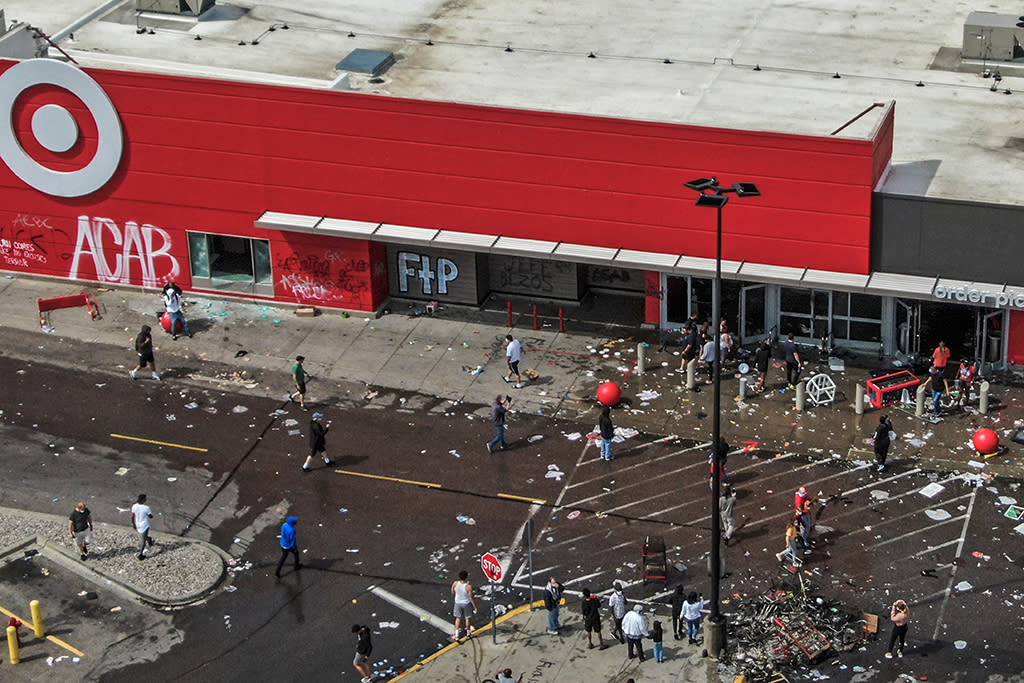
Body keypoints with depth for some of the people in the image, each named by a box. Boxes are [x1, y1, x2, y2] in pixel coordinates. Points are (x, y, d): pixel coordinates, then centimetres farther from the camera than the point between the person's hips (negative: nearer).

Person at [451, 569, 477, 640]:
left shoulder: (455, 583, -20)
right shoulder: (469, 586, -31)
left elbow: (452, 593, -3)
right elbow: (471, 598, -24)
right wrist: (475, 607, -12)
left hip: (458, 603, 3)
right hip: (467, 603, -3)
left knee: (458, 618, 18)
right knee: (467, 618, 19)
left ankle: (457, 635, 20)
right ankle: (468, 632, 38)